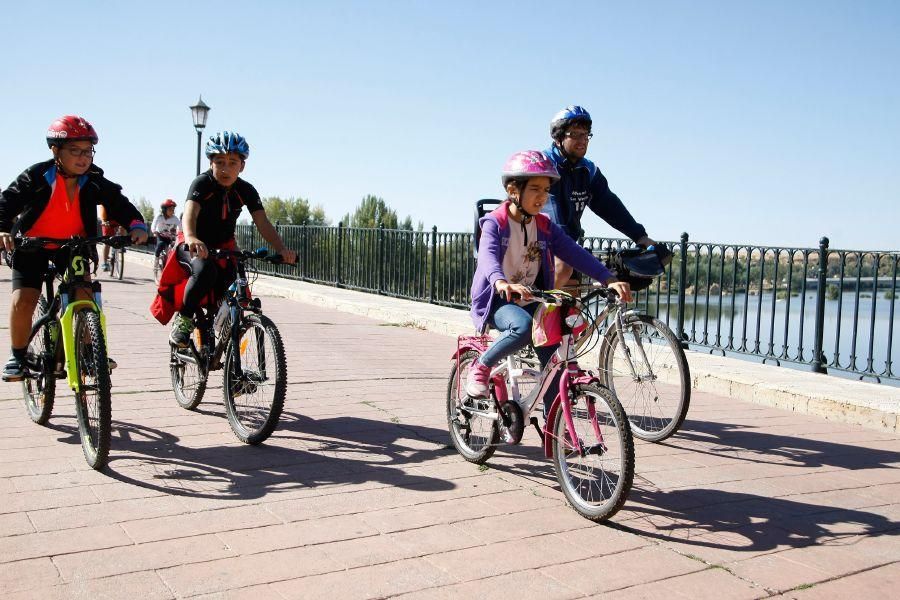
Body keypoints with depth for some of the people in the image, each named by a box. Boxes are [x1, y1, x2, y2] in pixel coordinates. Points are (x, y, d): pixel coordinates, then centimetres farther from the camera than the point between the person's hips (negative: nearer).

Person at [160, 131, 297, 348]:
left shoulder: (246, 191, -9)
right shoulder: (202, 184, -19)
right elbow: (189, 214, -37)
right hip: (195, 248, -4)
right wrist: (192, 239, -60)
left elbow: (263, 224, -18)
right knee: (205, 270, -37)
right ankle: (184, 319, -16)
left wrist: (282, 249, -36)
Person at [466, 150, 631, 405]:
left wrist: (609, 279, -20)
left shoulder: (545, 227, 5)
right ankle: (481, 366, -11)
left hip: (531, 302, 5)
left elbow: (574, 253, -5)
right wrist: (501, 283, -52)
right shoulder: (495, 222, -10)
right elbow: (488, 255, -29)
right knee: (523, 327, -36)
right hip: (497, 300, -5)